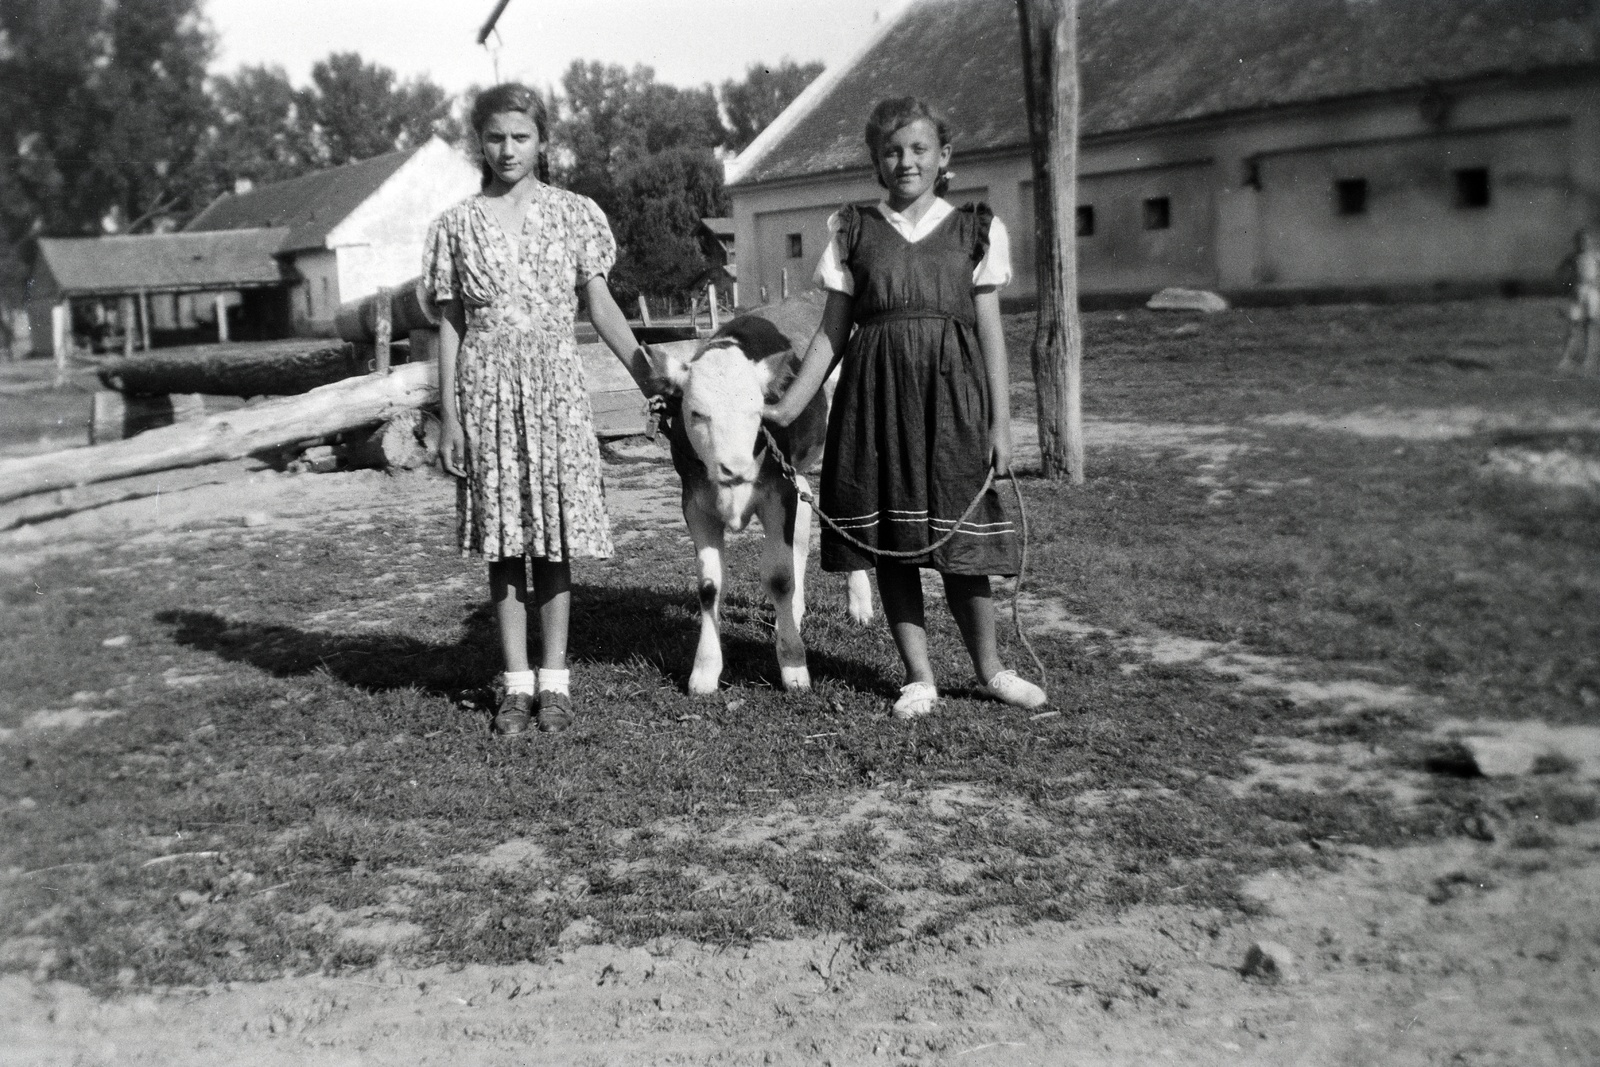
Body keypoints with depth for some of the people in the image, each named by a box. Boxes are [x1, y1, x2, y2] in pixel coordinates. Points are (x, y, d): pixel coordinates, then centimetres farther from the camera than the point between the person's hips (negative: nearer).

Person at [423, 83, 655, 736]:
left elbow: (600, 306, 6)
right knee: (502, 538, 4)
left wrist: (649, 376, -1)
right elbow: (450, 325, 5)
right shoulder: (457, 226, 5)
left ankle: (553, 680, 11)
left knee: (555, 533, 1)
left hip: (555, 386, 0)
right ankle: (516, 682, 12)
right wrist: (448, 416, 1)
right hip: (486, 388, 0)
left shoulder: (573, 214, 5)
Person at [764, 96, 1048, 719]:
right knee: (890, 541, 2)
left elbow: (990, 335, 6)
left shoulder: (976, 231, 8)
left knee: (958, 540, 1)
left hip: (951, 394, -1)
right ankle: (920, 677, 14)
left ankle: (990, 670, 19)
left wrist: (1000, 423, 1)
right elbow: (832, 331, 10)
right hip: (876, 393, 1)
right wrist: (788, 407, 2)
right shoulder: (853, 231, 9)